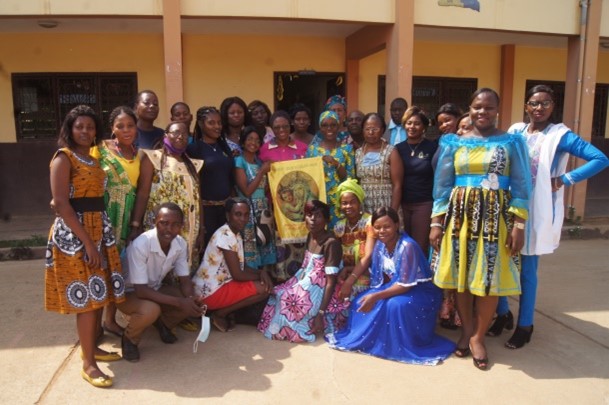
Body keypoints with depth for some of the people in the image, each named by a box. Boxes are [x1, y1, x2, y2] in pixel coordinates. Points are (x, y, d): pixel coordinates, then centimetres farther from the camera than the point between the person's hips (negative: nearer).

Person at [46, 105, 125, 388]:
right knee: (86, 296, -5)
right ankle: (88, 364, 6)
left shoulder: (93, 158, 14)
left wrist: (100, 235, 8)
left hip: (99, 228, 8)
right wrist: (87, 242, -21)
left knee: (98, 293, 13)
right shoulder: (64, 158, -10)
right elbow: (61, 204, -18)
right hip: (74, 232, -8)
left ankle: (92, 347, 29)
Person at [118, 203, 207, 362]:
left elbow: (185, 279, -6)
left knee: (194, 303, -15)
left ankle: (163, 323, 14)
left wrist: (191, 299, -29)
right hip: (129, 292, -5)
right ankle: (129, 339, -2)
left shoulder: (181, 244, -15)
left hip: (155, 288, 5)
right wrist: (179, 302, -36)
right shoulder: (140, 245, -34)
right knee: (150, 310, -36)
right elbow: (141, 291, -32)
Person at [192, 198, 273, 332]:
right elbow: (237, 275, -22)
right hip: (210, 292, -10)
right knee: (264, 288, -16)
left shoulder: (236, 234, 8)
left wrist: (261, 272, -7)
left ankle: (222, 311, 9)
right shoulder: (226, 236, -22)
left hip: (217, 285, 10)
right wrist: (260, 275, -7)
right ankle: (220, 314, -3)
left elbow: (241, 266, 11)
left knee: (265, 283, 13)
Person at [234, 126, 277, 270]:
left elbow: (266, 190, 14)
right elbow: (246, 192, -15)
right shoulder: (239, 162, -6)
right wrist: (262, 172, -12)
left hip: (264, 210, 7)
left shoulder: (260, 162, 13)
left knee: (264, 245, 9)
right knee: (250, 249, -4)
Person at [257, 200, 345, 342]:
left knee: (286, 301, -21)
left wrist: (320, 314, -27)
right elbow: (306, 267, 10)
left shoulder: (331, 243, -22)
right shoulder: (310, 236, 4)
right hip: (306, 284, 8)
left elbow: (331, 282, -24)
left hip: (321, 292, -8)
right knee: (277, 295, -4)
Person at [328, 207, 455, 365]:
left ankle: (402, 346, -12)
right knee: (362, 300, -7)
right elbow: (380, 277, 2)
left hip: (420, 291, -7)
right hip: (394, 287, 8)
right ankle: (363, 338, 12)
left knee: (396, 305, -36)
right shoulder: (380, 244, -5)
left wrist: (376, 297, -34)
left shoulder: (407, 246, -28)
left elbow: (405, 285, -29)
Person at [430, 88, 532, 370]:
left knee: (490, 280, 1)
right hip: (459, 215, 2)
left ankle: (477, 337, 20)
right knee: (460, 277, 7)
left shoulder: (512, 142, 3)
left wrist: (519, 224, -9)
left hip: (496, 218, -1)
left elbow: (521, 187, 0)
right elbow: (442, 185, 6)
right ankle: (467, 331, 27)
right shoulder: (453, 143, 6)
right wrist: (436, 222, 1)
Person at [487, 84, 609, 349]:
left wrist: (565, 180, -13)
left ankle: (525, 325, 20)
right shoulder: (515, 131, 8)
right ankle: (503, 313, 28)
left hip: (537, 210, -4)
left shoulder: (560, 135, -4)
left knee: (527, 270, 4)